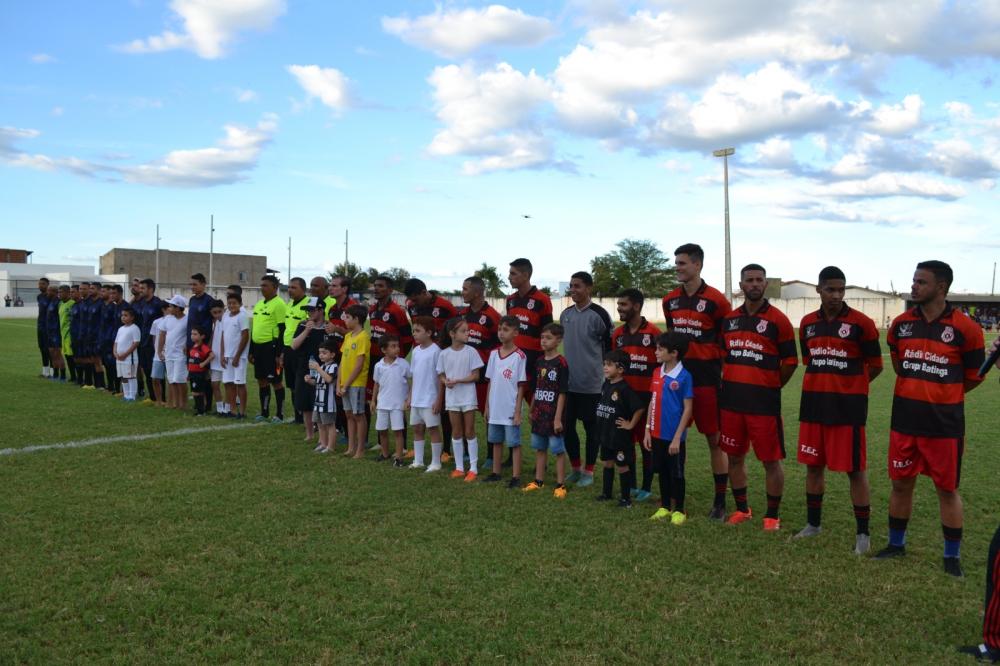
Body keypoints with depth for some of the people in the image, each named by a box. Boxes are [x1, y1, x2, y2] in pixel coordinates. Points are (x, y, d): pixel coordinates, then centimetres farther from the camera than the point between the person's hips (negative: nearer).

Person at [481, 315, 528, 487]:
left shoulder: (519, 356, -11)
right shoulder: (494, 354, 5)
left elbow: (520, 386, -9)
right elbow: (491, 382, 10)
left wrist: (518, 411, -11)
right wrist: (487, 406, 10)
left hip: (510, 410, -6)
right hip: (495, 408, 6)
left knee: (514, 443, 2)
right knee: (495, 441, 15)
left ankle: (516, 477, 7)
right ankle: (495, 472, 27)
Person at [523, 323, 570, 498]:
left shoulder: (561, 363, -13)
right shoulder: (539, 362, 7)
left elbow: (562, 393, -13)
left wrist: (558, 418, -15)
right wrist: (532, 411, 17)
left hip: (553, 415, -7)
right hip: (539, 414, 7)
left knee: (558, 450, 2)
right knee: (540, 448, 15)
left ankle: (560, 485, 9)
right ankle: (539, 481, 27)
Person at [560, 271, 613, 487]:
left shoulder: (599, 315, -10)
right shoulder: (565, 314, 7)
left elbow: (610, 346, -4)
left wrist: (606, 370, 1)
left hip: (591, 383, -5)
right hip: (568, 381, 5)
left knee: (591, 427, 5)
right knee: (567, 425, 8)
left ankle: (589, 471, 17)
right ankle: (576, 468, 24)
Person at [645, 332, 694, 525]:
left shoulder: (684, 377, -14)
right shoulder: (657, 373, 4)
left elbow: (688, 409, -13)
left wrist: (677, 437, -15)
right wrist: (648, 430, 7)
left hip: (674, 436, -6)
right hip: (657, 434, 6)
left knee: (676, 474, 7)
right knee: (662, 471, 16)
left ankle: (679, 510, 21)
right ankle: (665, 507, 29)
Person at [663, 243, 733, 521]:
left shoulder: (715, 300, -9)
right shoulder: (670, 300, 8)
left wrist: (720, 370, -5)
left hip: (706, 378, -5)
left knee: (715, 439, 3)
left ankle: (720, 501, 12)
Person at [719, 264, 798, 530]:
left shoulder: (778, 320, -6)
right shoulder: (729, 319, 8)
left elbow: (790, 361, -2)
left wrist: (770, 387, 4)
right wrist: (735, 384, 12)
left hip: (763, 402, -5)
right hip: (731, 398, 5)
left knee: (771, 460, 2)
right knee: (734, 456, 13)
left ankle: (772, 516, 16)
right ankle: (742, 509, 28)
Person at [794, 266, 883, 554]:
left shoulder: (861, 323, -8)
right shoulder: (808, 323, 6)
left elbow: (875, 365, 0)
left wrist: (849, 386, 5)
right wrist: (826, 386, 9)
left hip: (848, 407, -5)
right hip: (814, 404, 5)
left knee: (855, 469, 0)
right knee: (813, 465, 12)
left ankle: (862, 533, 12)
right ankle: (813, 524, 26)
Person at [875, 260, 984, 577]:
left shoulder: (964, 328, -10)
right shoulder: (901, 323, 1)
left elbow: (974, 376, 1)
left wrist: (943, 397, 7)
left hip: (945, 422, -3)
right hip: (905, 419, 4)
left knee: (947, 489, 6)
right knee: (901, 483, 12)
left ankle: (952, 556, 20)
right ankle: (896, 544, 28)